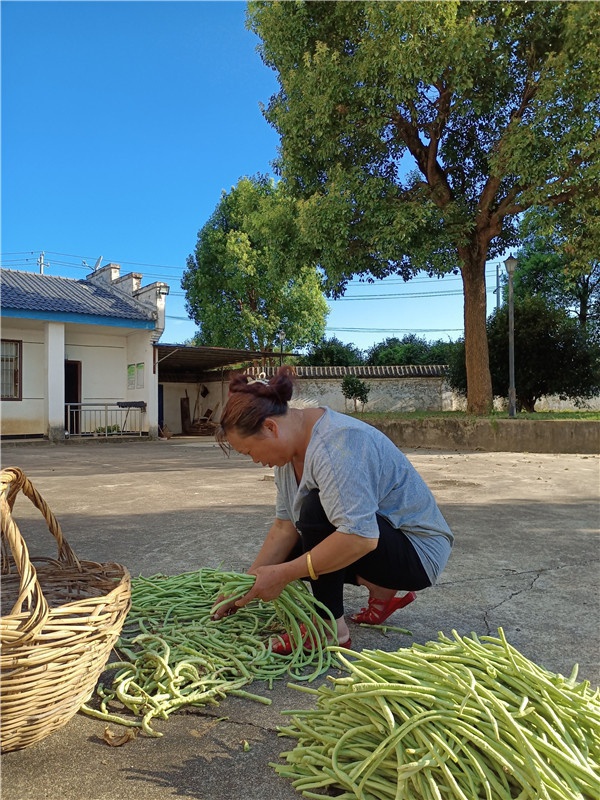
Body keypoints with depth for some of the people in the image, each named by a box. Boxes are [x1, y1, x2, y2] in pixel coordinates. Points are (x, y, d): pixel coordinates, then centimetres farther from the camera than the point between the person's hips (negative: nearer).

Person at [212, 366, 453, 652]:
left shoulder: (336, 442, -30)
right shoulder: (292, 446, -1)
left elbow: (360, 536, -38)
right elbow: (285, 526, 0)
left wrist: (283, 574, -30)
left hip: (419, 552, -10)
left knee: (316, 509, -29)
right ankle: (383, 589, 15)